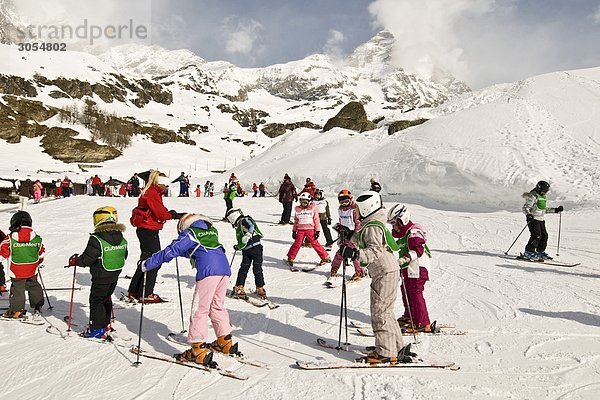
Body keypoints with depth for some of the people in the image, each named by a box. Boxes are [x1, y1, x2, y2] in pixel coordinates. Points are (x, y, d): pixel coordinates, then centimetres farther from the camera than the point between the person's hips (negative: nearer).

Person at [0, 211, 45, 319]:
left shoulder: (10, 238, -13)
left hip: (16, 271, -3)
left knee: (17, 289, 8)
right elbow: (41, 253, 7)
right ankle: (37, 307, 25)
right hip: (32, 270, 3)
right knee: (34, 286, 18)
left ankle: (16, 310, 13)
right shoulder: (36, 238, -4)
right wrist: (39, 264, 23)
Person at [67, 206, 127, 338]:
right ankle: (106, 324, 33)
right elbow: (124, 256, 10)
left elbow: (87, 259, -18)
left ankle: (97, 329, 9)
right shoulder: (122, 239, 0)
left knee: (96, 300, 6)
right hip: (115, 275, 7)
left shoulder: (96, 239, -21)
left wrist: (75, 260, 0)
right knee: (107, 298, 22)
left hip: (101, 276, -7)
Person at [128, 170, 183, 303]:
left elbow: (159, 211, 15)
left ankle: (134, 292, 25)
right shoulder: (152, 194, -16)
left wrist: (170, 213, -1)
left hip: (146, 230, 11)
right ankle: (145, 294, 3)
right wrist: (175, 215, -9)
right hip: (149, 231, -11)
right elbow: (160, 214, -21)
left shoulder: (152, 193, 16)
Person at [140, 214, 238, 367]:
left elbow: (170, 252, 8)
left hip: (208, 271, -7)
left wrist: (147, 264, 16)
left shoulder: (189, 233, 10)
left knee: (199, 310, 0)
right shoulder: (212, 230, 29)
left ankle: (199, 350, -1)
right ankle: (225, 342, 27)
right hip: (224, 268, 7)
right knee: (217, 306, 21)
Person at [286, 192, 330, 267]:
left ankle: (325, 257, 6)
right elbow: (296, 221, 17)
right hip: (300, 230, 3)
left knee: (314, 243, -4)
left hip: (310, 229, -3)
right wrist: (294, 231, 14)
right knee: (297, 243, -3)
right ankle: (290, 258, 9)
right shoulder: (298, 209, 11)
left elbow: (316, 220, 1)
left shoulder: (313, 209, 1)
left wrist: (317, 231, -4)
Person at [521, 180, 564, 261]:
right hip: (533, 219, -9)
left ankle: (540, 252, 23)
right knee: (536, 236, -16)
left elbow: (544, 209, 27)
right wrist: (528, 215, -34)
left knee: (544, 235, 9)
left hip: (541, 219, 9)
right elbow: (525, 208, -16)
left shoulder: (543, 197, 18)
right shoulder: (533, 196, -11)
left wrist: (556, 210, 23)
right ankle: (528, 253, -14)